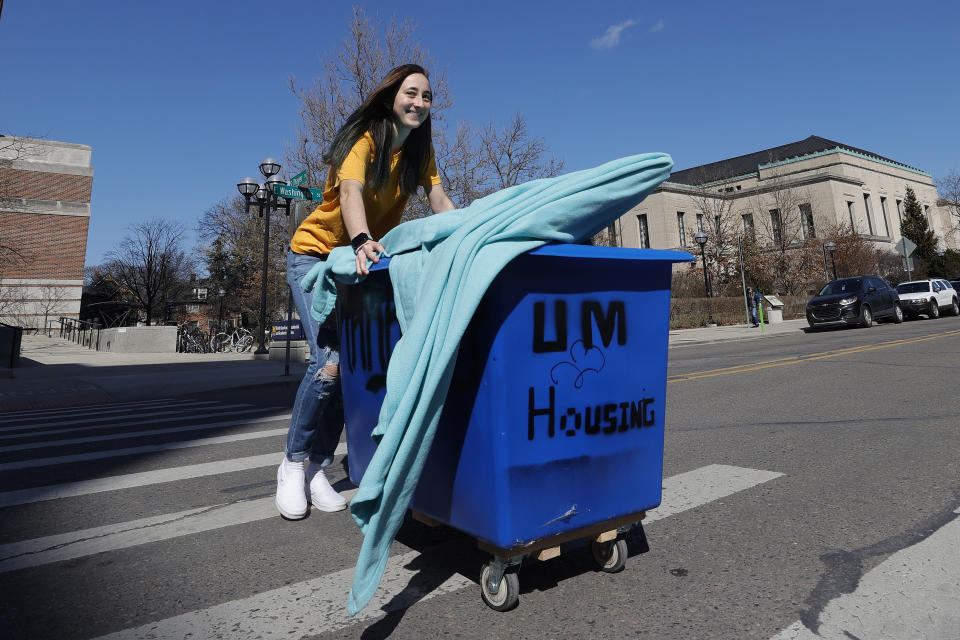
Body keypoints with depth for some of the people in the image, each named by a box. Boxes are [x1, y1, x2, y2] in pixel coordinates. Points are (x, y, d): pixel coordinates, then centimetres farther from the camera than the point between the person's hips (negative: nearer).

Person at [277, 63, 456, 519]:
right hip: (317, 254, -5)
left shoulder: (420, 149, 3)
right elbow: (350, 193, -34)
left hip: (366, 260, 6)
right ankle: (293, 464, 2)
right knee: (330, 362, -20)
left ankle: (318, 469, 8)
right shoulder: (364, 139, -16)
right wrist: (361, 242, -54)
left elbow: (440, 201, -7)